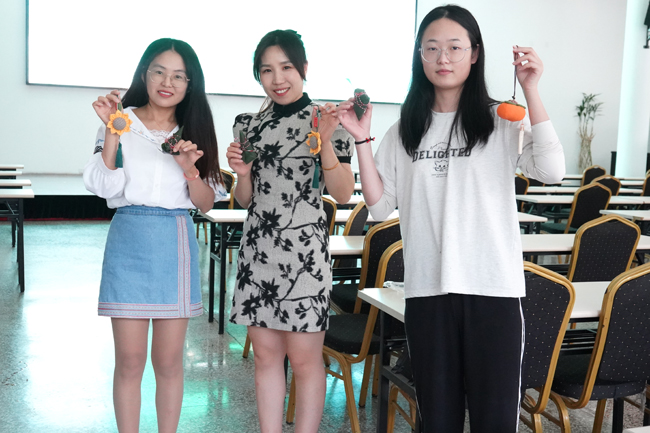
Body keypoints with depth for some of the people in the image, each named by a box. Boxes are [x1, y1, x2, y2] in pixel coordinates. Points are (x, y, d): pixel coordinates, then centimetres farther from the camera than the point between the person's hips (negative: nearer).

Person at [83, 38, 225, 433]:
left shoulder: (194, 131, 9)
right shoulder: (123, 123, 3)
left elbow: (206, 204, 6)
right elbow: (104, 186, -8)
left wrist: (190, 169, -12)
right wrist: (111, 132, -14)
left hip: (175, 244, 2)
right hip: (129, 240, -1)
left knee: (168, 361, 7)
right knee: (130, 360, 2)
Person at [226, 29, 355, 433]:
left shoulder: (327, 121, -1)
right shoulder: (249, 124, 12)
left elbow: (343, 194, -6)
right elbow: (246, 199, 14)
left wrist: (325, 143, -18)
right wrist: (242, 172, -6)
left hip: (305, 251, -4)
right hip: (258, 248, 4)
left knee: (304, 358, -1)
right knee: (266, 354, 9)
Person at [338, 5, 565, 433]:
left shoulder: (502, 121, 4)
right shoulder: (405, 131, 12)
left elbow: (551, 170, -13)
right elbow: (380, 206, 7)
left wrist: (531, 91, -13)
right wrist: (362, 141, -1)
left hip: (494, 288, -2)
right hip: (427, 288, 3)